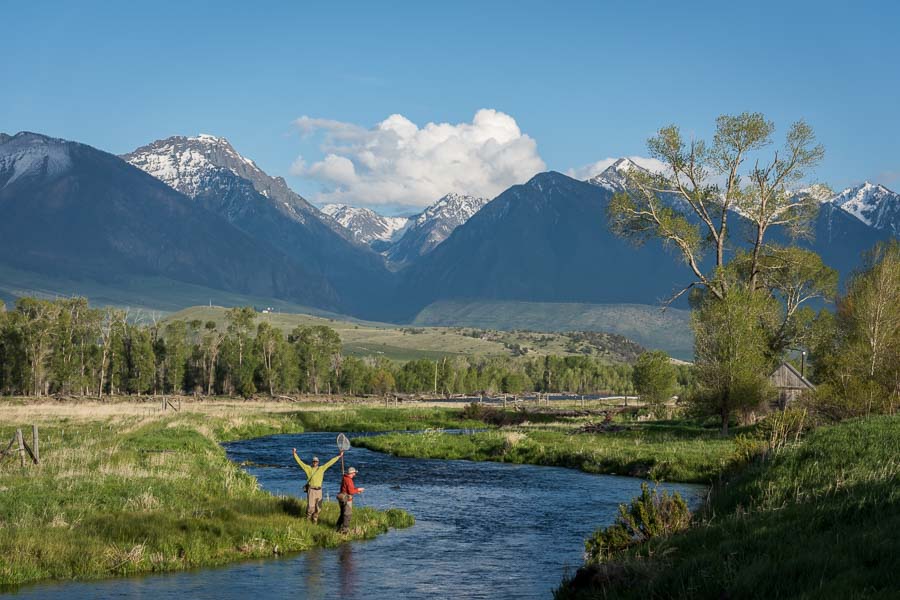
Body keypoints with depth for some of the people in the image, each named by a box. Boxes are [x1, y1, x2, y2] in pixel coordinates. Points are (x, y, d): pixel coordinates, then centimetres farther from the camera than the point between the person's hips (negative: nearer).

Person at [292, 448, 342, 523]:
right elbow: (300, 462, 2)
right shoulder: (308, 468, 5)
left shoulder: (321, 468, 10)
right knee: (311, 506, -9)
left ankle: (315, 520, 19)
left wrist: (339, 456, 10)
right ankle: (308, 520, 12)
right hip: (311, 490, -3)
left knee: (318, 507, 5)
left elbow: (330, 462, 10)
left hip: (319, 490, 3)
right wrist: (295, 454, -5)